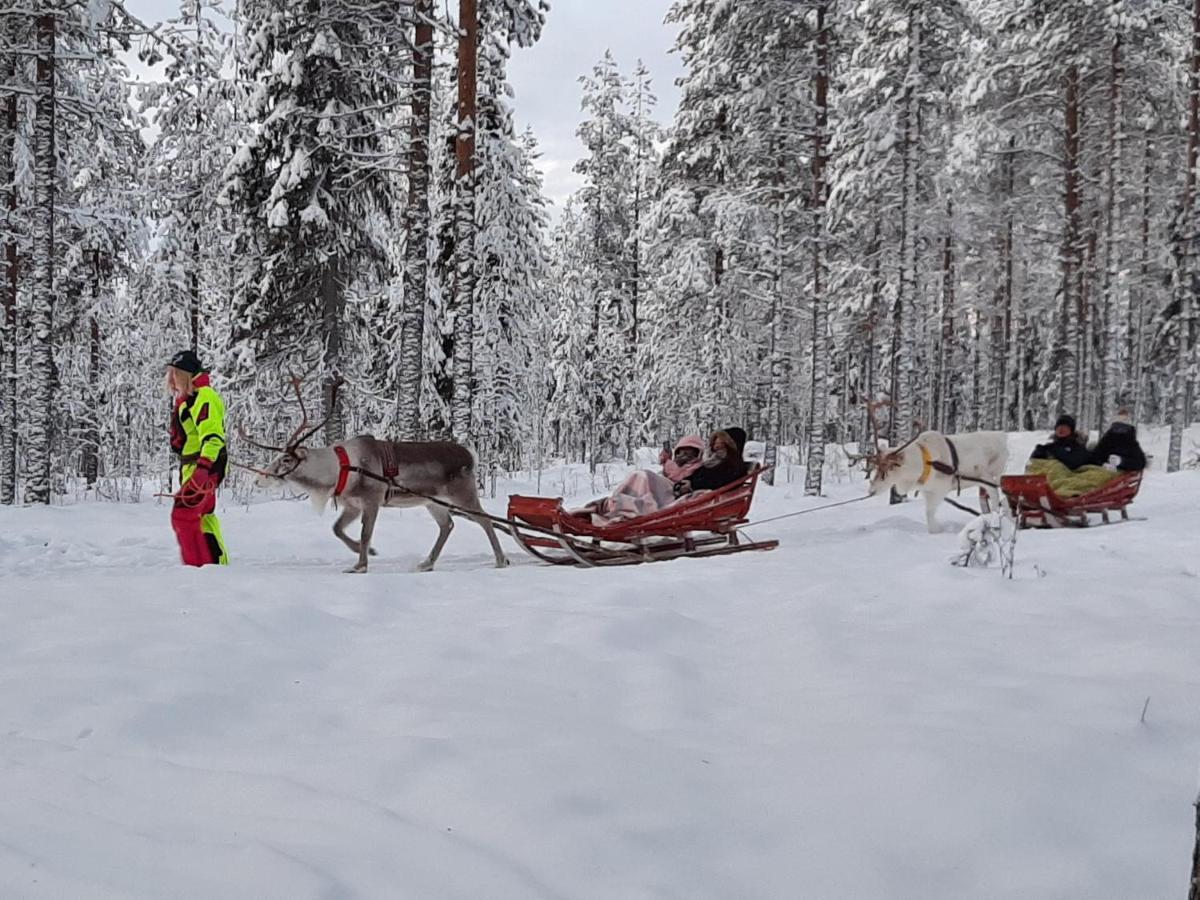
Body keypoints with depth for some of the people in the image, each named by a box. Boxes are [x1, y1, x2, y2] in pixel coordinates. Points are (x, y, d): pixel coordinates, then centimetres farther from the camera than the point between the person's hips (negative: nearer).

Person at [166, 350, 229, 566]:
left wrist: (203, 467, -39)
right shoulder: (186, 398, 16)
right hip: (193, 466, 11)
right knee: (203, 517, 18)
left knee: (183, 514, -15)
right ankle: (219, 563, 28)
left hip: (205, 466, -11)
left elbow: (212, 436, -28)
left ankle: (198, 565, -12)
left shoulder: (203, 397, -17)